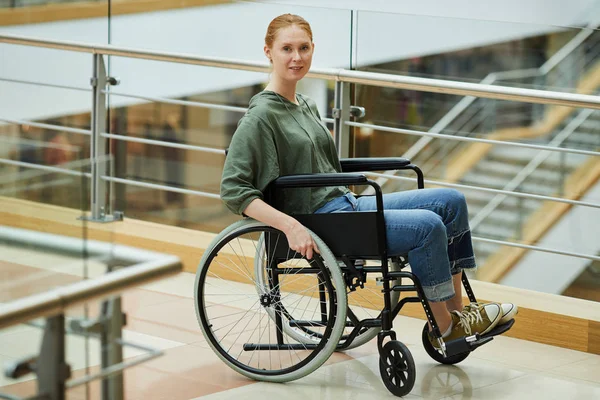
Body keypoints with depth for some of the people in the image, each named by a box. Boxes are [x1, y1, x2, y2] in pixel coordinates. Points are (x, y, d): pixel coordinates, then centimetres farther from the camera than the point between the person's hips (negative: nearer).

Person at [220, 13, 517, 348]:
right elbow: (233, 189, -18)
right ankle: (444, 328, -7)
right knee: (427, 226, -21)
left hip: (348, 205, 9)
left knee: (452, 203, -1)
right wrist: (291, 227, -25)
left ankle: (456, 310, 1)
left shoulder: (307, 107, 15)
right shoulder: (261, 116, -12)